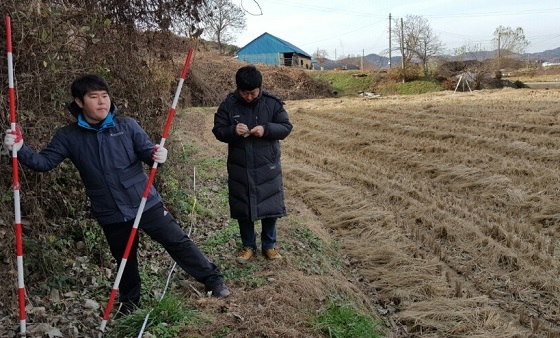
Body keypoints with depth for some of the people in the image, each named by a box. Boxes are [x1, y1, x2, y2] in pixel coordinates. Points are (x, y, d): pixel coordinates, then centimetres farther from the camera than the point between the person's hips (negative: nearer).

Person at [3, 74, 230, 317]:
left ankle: (212, 279, 22)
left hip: (146, 203, -1)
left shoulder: (127, 126, -6)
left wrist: (157, 155, -27)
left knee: (177, 241, 5)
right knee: (125, 260, 19)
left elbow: (147, 152, -3)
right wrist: (20, 149, -23)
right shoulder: (67, 136, -4)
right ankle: (129, 302, 43)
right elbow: (44, 162, -4)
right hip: (111, 215, 1)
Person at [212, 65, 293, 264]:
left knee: (270, 207, 6)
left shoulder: (272, 103, -6)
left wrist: (266, 129, -22)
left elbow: (286, 127, -4)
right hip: (239, 168, 1)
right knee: (242, 209, 10)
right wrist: (232, 130, -24)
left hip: (267, 167, 0)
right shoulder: (228, 104, -5)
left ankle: (269, 246, 27)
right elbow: (218, 130, -2)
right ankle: (248, 246, 30)